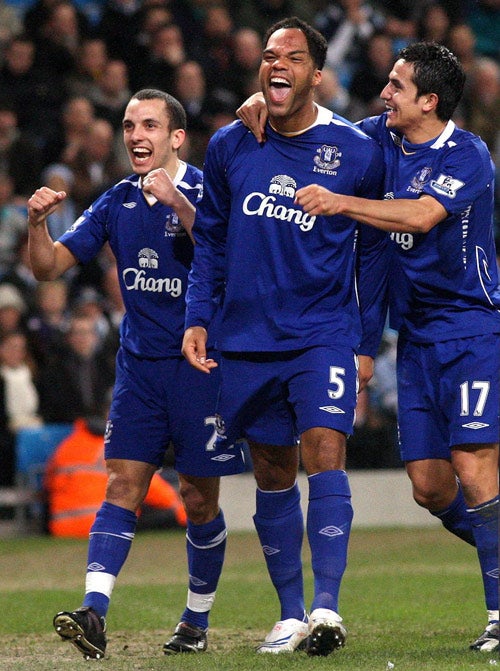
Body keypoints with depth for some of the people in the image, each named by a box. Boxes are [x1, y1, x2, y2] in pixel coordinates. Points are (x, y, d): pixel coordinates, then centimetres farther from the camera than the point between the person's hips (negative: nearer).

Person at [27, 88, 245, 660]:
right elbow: (49, 267, 7)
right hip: (139, 363, 4)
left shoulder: (205, 191, -6)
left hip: (199, 360, -4)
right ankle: (93, 612, -18)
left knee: (199, 498, 3)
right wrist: (37, 223, -13)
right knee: (122, 483, -8)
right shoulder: (117, 202, 8)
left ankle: (197, 620, 18)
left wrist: (179, 206, -32)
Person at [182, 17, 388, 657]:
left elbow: (374, 251, 6)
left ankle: (326, 607, -22)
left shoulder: (356, 153, -4)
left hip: (324, 335, -3)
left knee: (324, 453, -18)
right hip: (247, 340, 3)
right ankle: (290, 615, 15)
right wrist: (197, 318, 4)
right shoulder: (229, 146, 4)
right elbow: (210, 240, 14)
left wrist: (368, 342, 4)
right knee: (272, 474, 7)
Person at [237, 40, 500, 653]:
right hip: (417, 337, 7)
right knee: (429, 485, 2)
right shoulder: (381, 137, 6)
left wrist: (340, 203, -32)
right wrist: (266, 108, -2)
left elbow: (419, 215, -29)